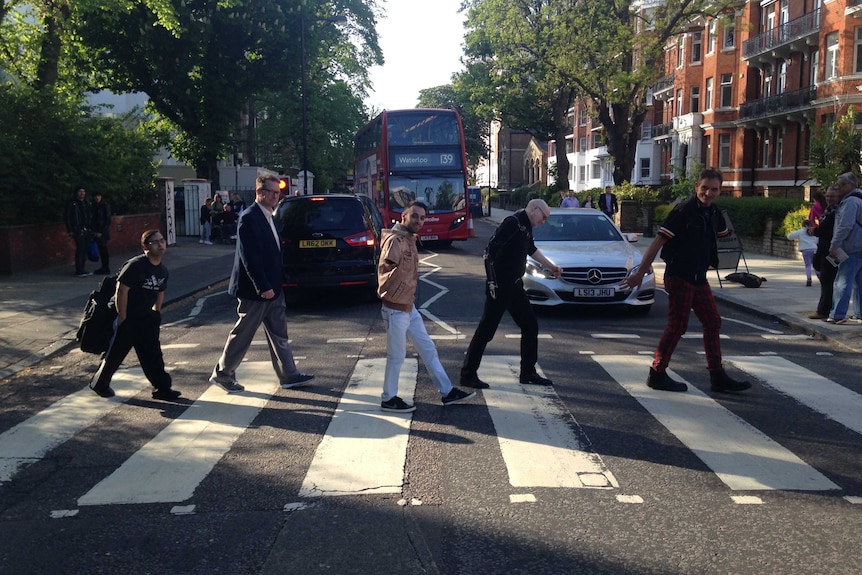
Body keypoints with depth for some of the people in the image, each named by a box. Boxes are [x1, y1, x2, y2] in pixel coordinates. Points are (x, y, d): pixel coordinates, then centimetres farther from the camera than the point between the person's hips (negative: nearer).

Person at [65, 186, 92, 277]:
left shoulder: (85, 203, 17)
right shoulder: (72, 203, -3)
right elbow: (68, 217, -5)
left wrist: (90, 228, 14)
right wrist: (70, 230, -11)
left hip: (86, 230, 6)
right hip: (78, 230, -6)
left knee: (85, 250, 6)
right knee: (80, 249, -10)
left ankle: (83, 270, 12)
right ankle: (79, 271, -6)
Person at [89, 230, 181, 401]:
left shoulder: (162, 271, 2)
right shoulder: (135, 265, -22)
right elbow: (121, 290, -22)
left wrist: (156, 313, 14)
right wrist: (122, 317, -20)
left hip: (145, 317, 6)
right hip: (126, 317, -6)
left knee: (153, 354, 2)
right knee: (115, 353, 7)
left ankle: (162, 388, 5)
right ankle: (99, 383, 28)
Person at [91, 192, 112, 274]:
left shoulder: (105, 206, -5)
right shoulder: (93, 207, 11)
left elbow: (107, 220, -7)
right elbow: (92, 219, 12)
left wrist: (101, 232, -11)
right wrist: (94, 231, 1)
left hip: (103, 232, -5)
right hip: (96, 232, 5)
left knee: (103, 248, -6)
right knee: (101, 249, 6)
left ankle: (106, 269, -1)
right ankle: (104, 267, 14)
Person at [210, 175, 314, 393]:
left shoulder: (268, 217, 11)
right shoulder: (249, 218, -18)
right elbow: (249, 256, -23)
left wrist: (272, 285, 14)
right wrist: (263, 287, -24)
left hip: (271, 288, 9)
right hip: (255, 291, -9)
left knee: (279, 333, 11)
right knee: (243, 334, 3)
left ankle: (289, 375, 17)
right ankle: (222, 374, 17)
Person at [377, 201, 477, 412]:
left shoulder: (409, 240, 13)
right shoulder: (395, 240, -18)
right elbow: (385, 266, -30)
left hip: (409, 306, 10)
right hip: (396, 308, -10)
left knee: (428, 349, 13)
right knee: (396, 356, 2)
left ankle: (447, 392, 21)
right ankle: (389, 399, 17)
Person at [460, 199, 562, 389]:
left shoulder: (526, 227, 13)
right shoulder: (513, 222, -16)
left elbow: (531, 250, 32)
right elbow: (491, 249, -22)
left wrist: (551, 266, 40)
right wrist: (492, 281, -23)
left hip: (515, 287, 10)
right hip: (500, 287, -10)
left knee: (530, 326, 12)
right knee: (486, 330, -4)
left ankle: (528, 373, 23)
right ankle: (468, 375, 5)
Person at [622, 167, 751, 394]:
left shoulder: (713, 214, 8)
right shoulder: (684, 211, -15)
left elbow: (723, 232, 32)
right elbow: (658, 242, -17)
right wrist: (640, 273, -19)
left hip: (699, 279, 9)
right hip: (679, 277, -8)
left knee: (712, 323, 9)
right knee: (677, 325, -5)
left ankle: (718, 377, 16)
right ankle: (657, 374, 6)